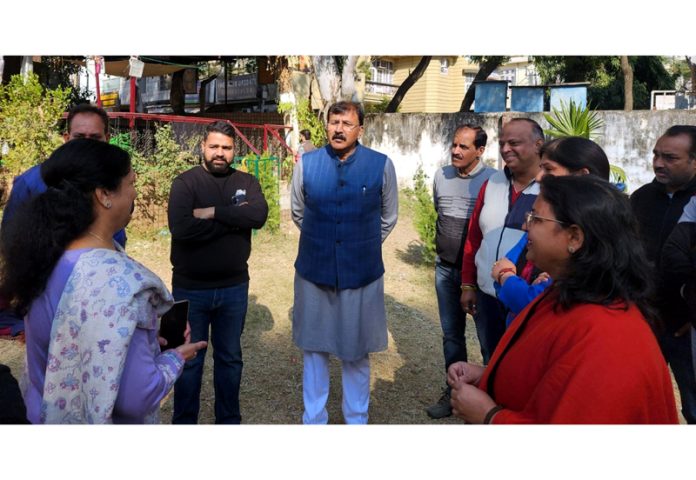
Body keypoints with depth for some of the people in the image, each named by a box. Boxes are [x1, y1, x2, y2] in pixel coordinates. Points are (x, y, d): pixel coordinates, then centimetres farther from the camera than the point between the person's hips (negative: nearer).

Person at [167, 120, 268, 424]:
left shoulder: (246, 182, 2)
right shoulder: (185, 182, -8)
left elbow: (259, 215, -18)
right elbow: (180, 228, -25)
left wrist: (213, 212, -21)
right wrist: (234, 220, -19)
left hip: (234, 287, 3)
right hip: (190, 288, -2)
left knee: (230, 357, 17)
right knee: (189, 359, 12)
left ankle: (229, 418, 35)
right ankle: (184, 420, 31)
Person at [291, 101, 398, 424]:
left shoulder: (382, 165, -7)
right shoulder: (306, 164, -4)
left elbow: (388, 218, 8)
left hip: (362, 275, -1)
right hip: (313, 273, 1)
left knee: (356, 353, 13)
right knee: (314, 349, 14)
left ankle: (356, 420, 32)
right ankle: (313, 419, 33)